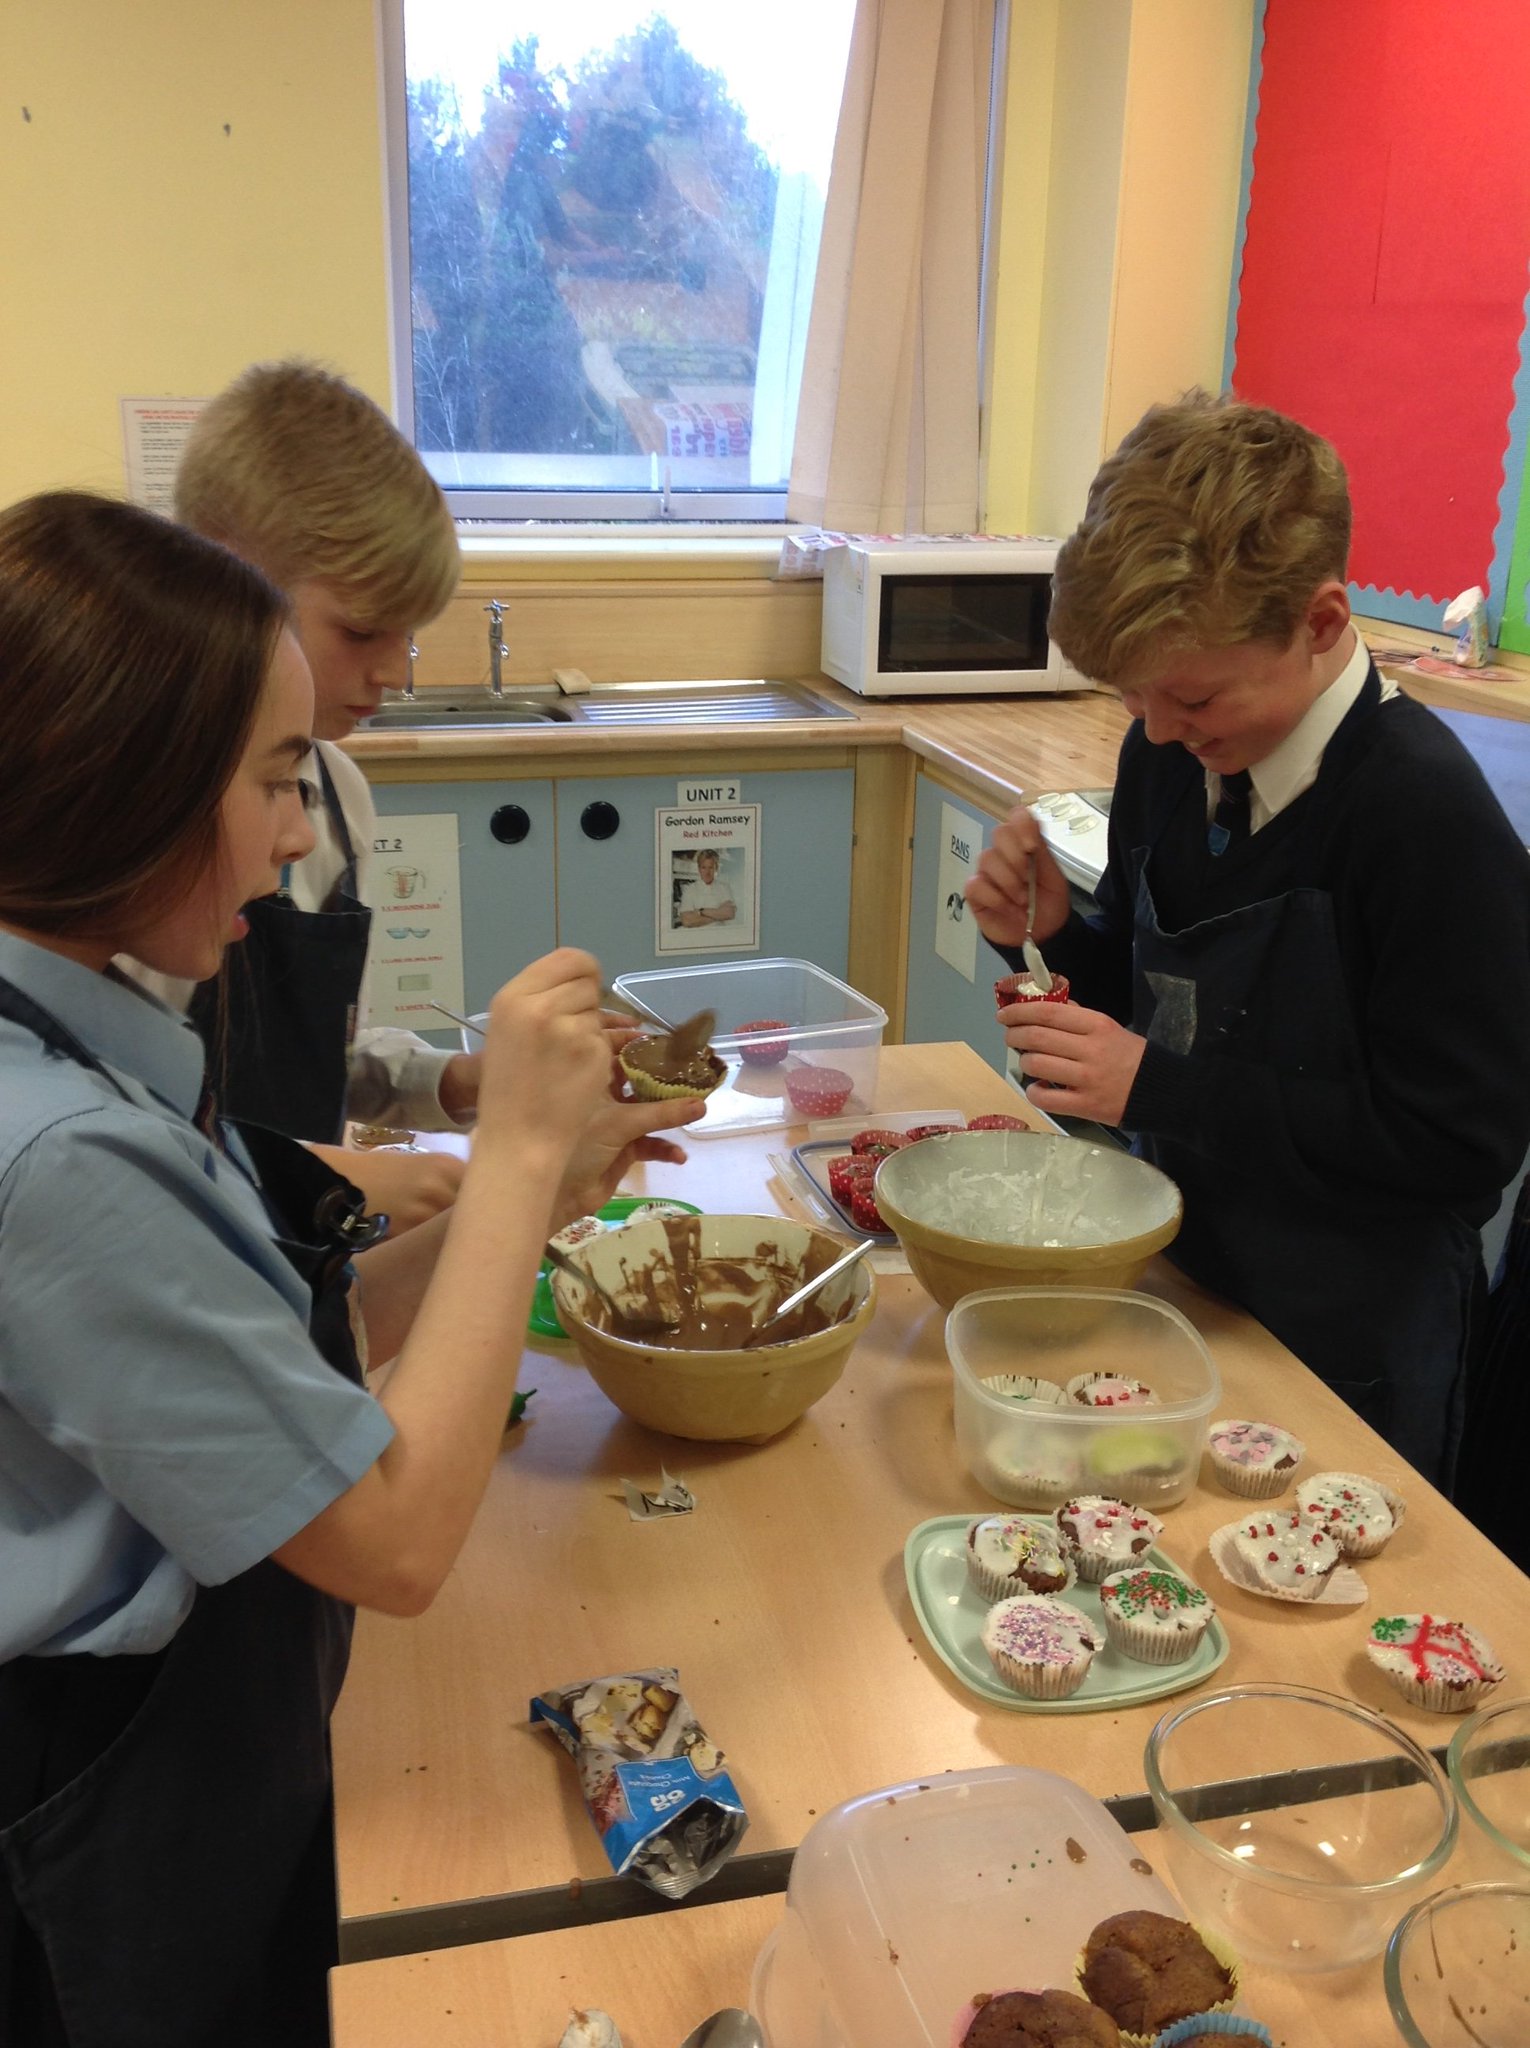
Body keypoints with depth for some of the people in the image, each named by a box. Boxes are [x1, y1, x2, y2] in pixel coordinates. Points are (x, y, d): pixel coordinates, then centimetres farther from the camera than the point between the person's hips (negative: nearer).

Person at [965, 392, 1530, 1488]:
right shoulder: (1173, 756, -4)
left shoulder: (1428, 814, -25)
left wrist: (1158, 1088, -27)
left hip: (1344, 1353, -6)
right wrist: (1054, 934, -12)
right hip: (1187, 1270, 7)